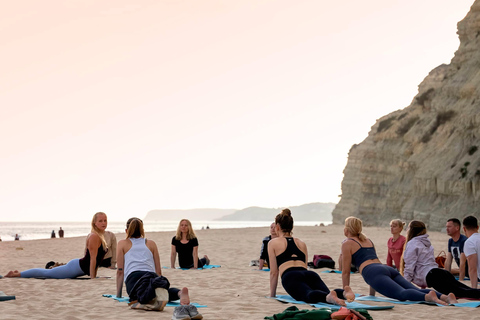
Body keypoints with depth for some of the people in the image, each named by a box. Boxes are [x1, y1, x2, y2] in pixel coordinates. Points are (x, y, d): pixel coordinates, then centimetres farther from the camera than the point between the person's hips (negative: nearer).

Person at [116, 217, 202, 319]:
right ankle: (180, 293, -39)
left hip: (133, 277, -4)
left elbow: (120, 271, 19)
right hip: (151, 276, 4)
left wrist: (118, 295, 22)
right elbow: (158, 270, 27)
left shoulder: (122, 244, 26)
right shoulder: (151, 244, 32)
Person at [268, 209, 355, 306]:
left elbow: (274, 272, 17)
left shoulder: (273, 243, 21)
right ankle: (344, 292, -52)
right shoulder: (302, 243, 33)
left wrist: (272, 295, 25)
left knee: (309, 295, -31)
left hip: (290, 277, -4)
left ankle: (328, 297, -64)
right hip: (310, 274, 5)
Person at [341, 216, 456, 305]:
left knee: (401, 293, -30)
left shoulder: (347, 244, 14)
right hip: (388, 269, 7)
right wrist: (372, 294, 42)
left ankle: (428, 296, -57)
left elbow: (346, 271, 11)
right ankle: (444, 296, -35)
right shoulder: (368, 240, 36)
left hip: (374, 272, -7)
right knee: (417, 291, -11)